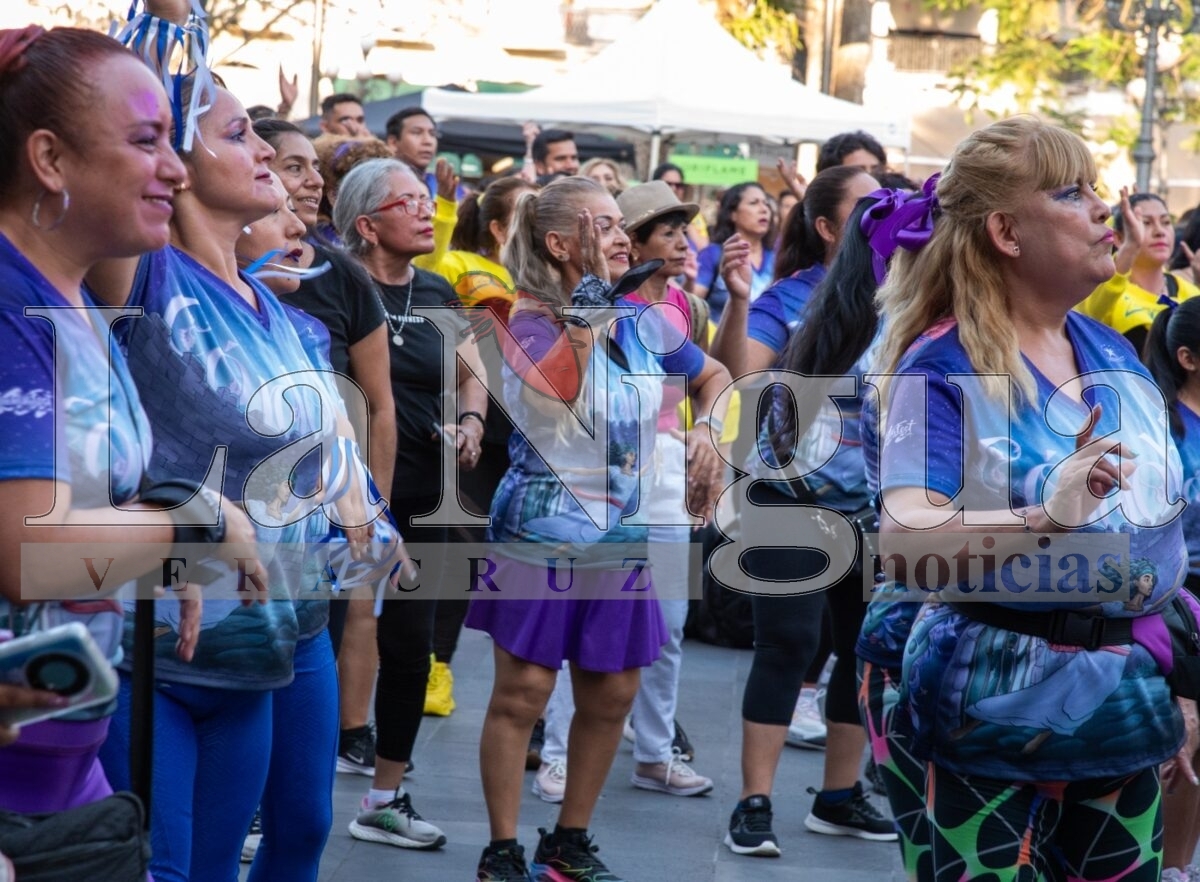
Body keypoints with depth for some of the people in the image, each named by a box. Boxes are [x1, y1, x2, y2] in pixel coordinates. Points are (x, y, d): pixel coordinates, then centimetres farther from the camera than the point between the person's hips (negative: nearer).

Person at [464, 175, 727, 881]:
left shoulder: (642, 320, 6)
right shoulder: (529, 320, -10)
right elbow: (555, 389, -32)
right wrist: (590, 295, -30)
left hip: (623, 536, 5)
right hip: (545, 529, -5)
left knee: (612, 695, 8)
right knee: (523, 692, -3)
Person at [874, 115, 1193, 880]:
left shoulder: (1116, 354, 6)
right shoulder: (944, 366, -13)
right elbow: (901, 534, -26)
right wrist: (1042, 518, -40)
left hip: (1124, 689, 6)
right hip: (1000, 687, -6)